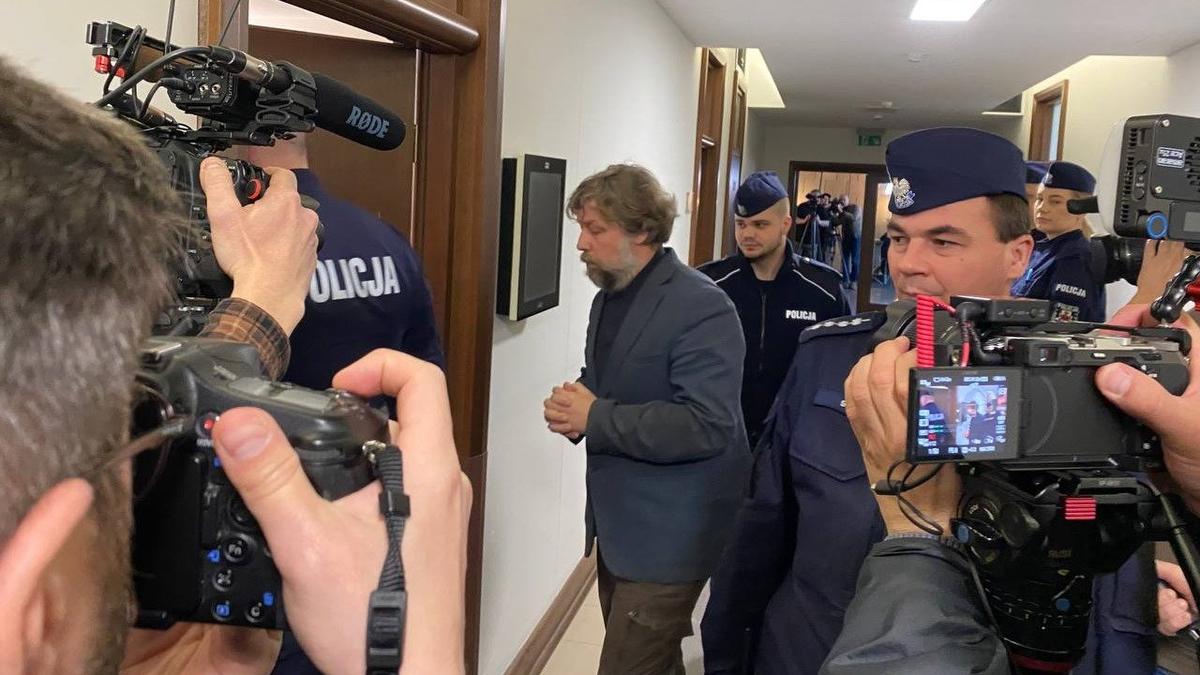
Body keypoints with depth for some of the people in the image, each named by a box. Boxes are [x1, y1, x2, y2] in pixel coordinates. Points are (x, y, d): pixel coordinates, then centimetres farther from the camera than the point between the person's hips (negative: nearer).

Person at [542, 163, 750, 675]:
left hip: (668, 536, -8)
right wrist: (574, 408, -4)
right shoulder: (608, 298, 9)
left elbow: (706, 425, -27)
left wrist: (596, 419, -23)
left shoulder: (701, 307, -19)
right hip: (618, 524, 9)